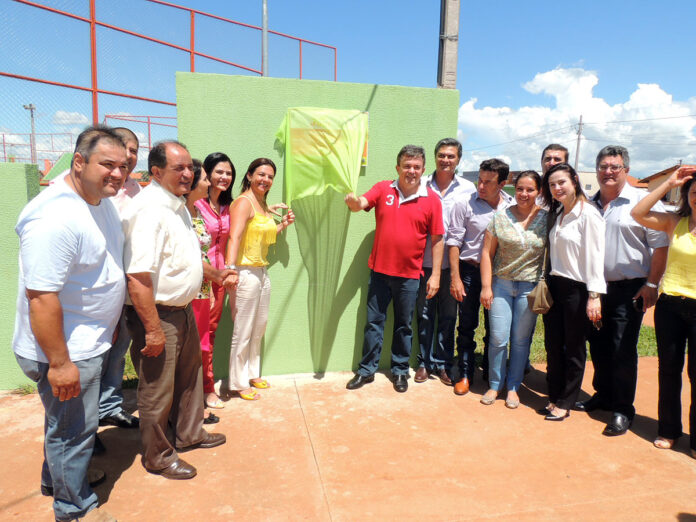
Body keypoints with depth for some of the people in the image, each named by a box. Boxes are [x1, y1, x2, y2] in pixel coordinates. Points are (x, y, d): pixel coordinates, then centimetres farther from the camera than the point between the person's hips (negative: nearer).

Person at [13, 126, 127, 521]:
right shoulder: (55, 216, -28)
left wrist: (110, 326, 21)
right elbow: (41, 296, -29)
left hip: (92, 343, 9)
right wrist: (59, 363, -25)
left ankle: (58, 478, 50)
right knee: (74, 428, 9)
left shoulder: (104, 201, 4)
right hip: (67, 351, -9)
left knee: (67, 421, 27)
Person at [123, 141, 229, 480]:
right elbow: (137, 276, -29)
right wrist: (153, 330, -27)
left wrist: (215, 274, 30)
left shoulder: (177, 206, 9)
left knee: (190, 374, 24)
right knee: (157, 390, 8)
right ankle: (158, 457, 29)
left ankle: (189, 433, 46)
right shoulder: (149, 211, -24)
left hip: (182, 310, 10)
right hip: (157, 314, -10)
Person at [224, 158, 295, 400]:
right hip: (245, 273, -9)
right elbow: (234, 237, -26)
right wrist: (230, 268, -37)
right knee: (243, 332, 3)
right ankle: (238, 382, 18)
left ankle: (252, 374, 35)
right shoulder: (244, 202, -13)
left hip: (262, 271, 9)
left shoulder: (263, 204, 14)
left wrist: (283, 224, 12)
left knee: (259, 329, 19)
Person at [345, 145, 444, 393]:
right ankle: (367, 370, 25)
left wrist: (435, 275, -5)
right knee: (374, 321, 11)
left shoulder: (432, 199, -4)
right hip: (379, 270, 1)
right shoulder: (383, 189, 1)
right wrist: (353, 201, -39)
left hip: (409, 274, -1)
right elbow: (361, 203, -14)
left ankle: (400, 370, 29)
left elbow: (436, 239, -2)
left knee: (403, 325, 12)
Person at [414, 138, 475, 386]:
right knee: (424, 314, 8)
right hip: (424, 261, 0)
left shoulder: (468, 188, 3)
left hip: (451, 263, 0)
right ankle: (425, 362, 23)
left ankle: (442, 363, 23)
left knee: (448, 316, 8)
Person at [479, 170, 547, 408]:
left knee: (521, 340, 8)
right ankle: (495, 384, 20)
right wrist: (486, 286, -4)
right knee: (498, 338, 1)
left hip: (530, 287, 0)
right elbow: (487, 253, 1)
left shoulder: (546, 219, 1)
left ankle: (513, 386, 24)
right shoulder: (500, 217, 1)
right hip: (501, 283, 0)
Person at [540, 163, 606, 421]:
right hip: (554, 285, 7)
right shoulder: (556, 214, 13)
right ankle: (554, 397, 25)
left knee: (574, 349, 6)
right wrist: (545, 282, 9)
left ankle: (565, 403, 19)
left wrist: (594, 295, -18)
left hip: (577, 288, -7)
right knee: (553, 344, 11)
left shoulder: (588, 213, -11)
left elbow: (594, 255, -15)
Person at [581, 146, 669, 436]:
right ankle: (603, 395, 32)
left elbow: (660, 245, -7)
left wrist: (652, 284, -11)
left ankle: (623, 410, 14)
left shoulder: (642, 202, -6)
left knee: (623, 351, -1)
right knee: (598, 346, 14)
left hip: (629, 290, -5)